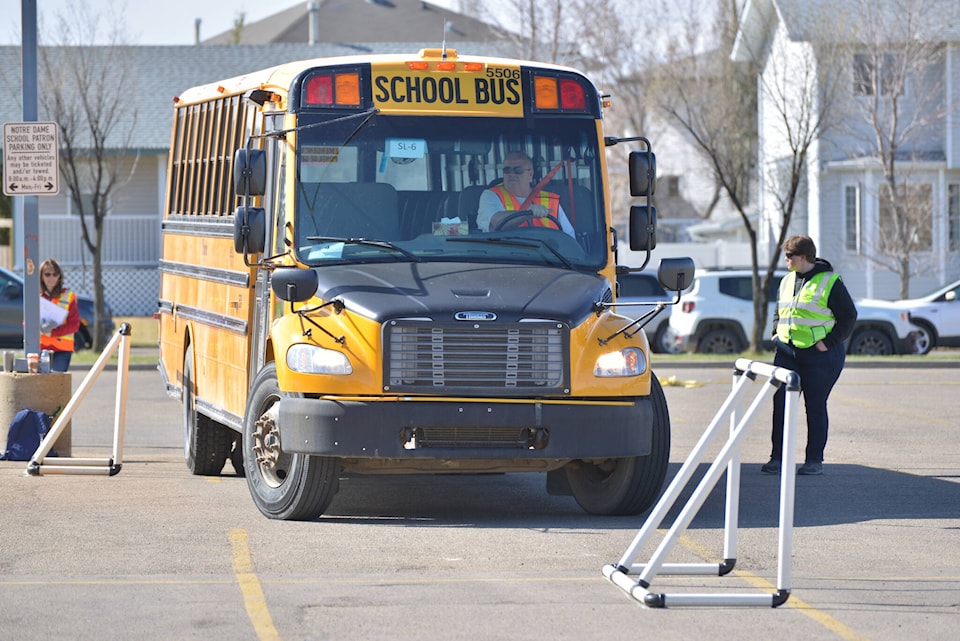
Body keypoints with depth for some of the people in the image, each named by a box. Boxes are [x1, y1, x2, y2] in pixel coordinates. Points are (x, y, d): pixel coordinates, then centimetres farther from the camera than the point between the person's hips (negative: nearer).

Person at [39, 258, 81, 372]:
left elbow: (74, 324, -1)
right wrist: (39, 328, -13)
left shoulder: (68, 296, 4)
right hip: (39, 347, 2)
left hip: (62, 349, -2)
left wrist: (52, 332, -15)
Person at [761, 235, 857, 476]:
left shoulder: (829, 282, -8)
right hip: (787, 352, 6)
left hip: (820, 356, -6)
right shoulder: (787, 281, 13)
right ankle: (778, 457, 3)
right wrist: (776, 334, 11)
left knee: (815, 406, 0)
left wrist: (828, 343, -13)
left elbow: (848, 316, -7)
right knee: (781, 403, -1)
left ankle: (815, 460, 8)